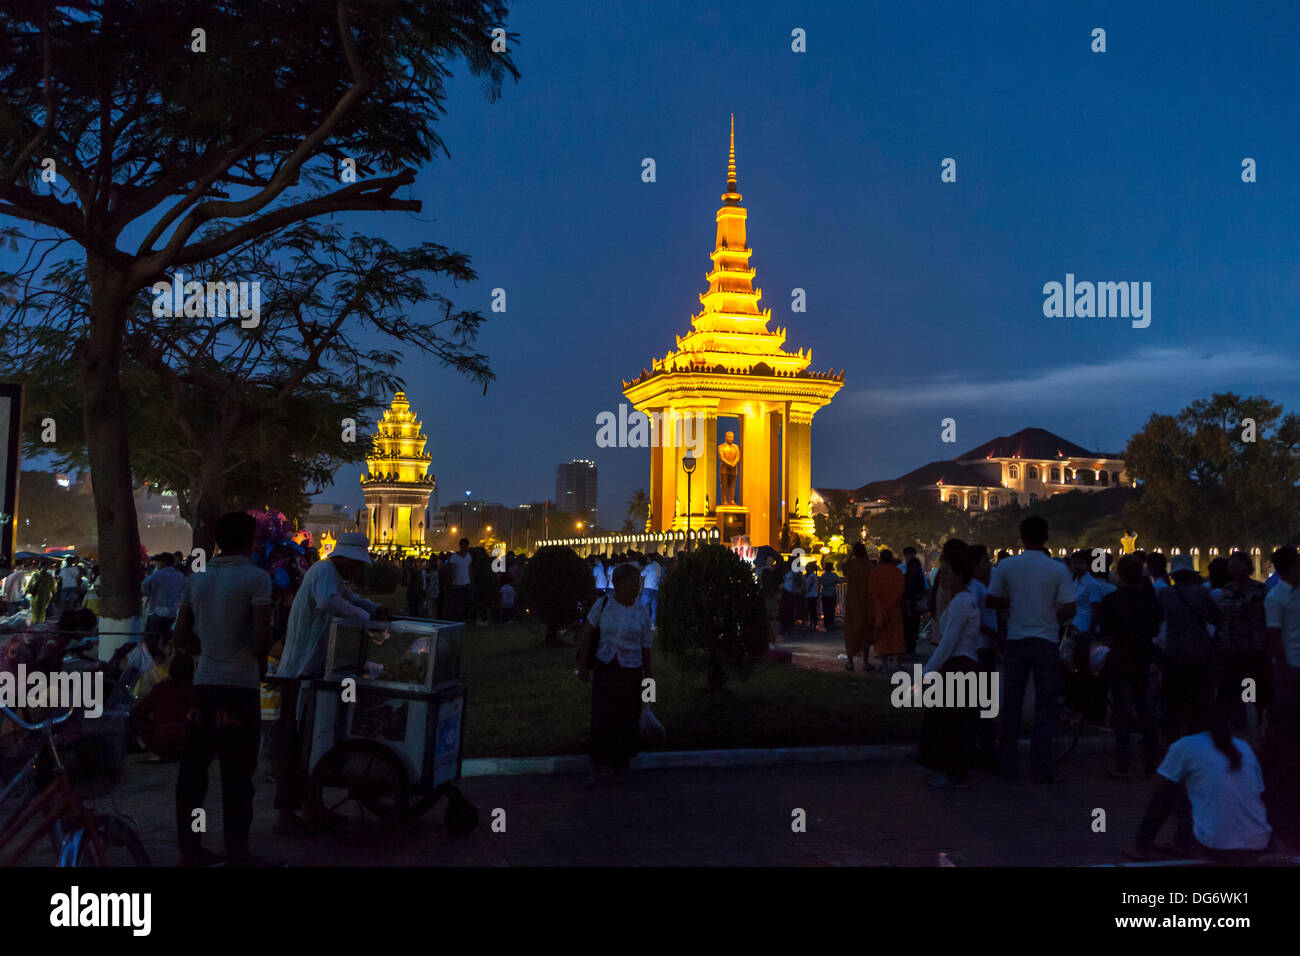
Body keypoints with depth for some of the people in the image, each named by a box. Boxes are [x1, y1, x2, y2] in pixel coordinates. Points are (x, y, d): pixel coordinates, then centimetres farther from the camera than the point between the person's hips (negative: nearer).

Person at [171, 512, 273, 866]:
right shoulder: (255, 578, -10)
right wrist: (259, 662, 3)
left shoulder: (195, 580, 8)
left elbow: (182, 637, 10)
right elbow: (262, 637, -16)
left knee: (193, 768, 12)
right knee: (237, 774, 0)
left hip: (203, 684, 6)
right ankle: (237, 852, 6)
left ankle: (189, 848, 20)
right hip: (240, 684, -6)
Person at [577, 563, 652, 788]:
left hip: (630, 670, 0)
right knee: (601, 719, -1)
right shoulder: (604, 603, -4)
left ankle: (619, 769, 21)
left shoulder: (641, 612, -3)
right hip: (604, 668, 0)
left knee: (625, 720, 5)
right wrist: (583, 664, 1)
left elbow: (645, 647, 2)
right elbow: (588, 630, 4)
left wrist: (647, 677, 3)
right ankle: (599, 771, 9)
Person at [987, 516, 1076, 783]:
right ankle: (1041, 768, 6)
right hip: (1046, 642, -2)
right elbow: (1069, 610, -9)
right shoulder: (1057, 569, -8)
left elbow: (991, 600, 4)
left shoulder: (1006, 566, -4)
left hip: (1015, 641, 2)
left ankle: (1008, 763, 17)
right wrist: (1051, 618, 9)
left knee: (1011, 703, 11)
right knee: (1045, 707, 5)